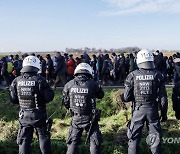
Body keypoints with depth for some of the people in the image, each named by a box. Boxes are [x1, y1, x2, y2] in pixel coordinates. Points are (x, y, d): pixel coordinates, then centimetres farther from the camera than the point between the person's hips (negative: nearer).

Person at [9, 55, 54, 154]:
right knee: (43, 138, 13)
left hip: (24, 115, 3)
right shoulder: (40, 80, -15)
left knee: (24, 140, 14)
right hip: (39, 114, -2)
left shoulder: (16, 81, -5)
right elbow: (49, 97, -16)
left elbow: (13, 99, 0)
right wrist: (50, 92, 5)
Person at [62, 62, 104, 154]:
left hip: (76, 118, 2)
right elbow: (101, 95, 4)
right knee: (95, 142, 13)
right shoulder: (92, 84, -13)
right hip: (90, 118, -2)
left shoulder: (69, 85, -7)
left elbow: (65, 102, 0)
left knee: (73, 142, 16)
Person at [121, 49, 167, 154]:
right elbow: (163, 98, -3)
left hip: (138, 110, 0)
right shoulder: (157, 76, -5)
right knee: (155, 138, 14)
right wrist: (164, 113, 9)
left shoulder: (133, 75, -7)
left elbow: (126, 97, -7)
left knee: (134, 138, 12)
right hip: (153, 110, 1)